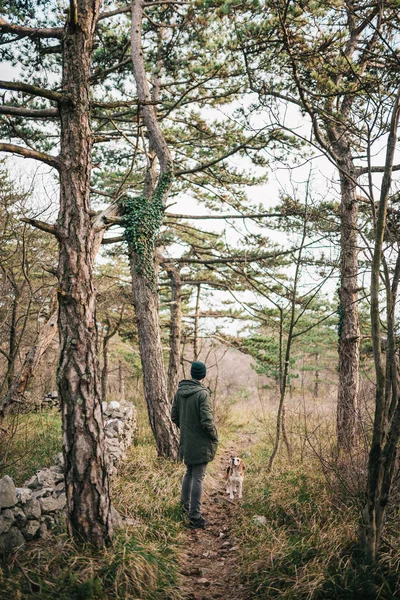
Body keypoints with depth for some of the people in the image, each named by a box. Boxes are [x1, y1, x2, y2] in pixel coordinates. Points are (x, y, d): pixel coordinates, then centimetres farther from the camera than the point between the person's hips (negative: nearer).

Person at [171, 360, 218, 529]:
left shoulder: (179, 391, 0)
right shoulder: (202, 393, -21)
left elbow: (174, 416, 7)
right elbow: (207, 421, -22)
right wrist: (214, 436, -5)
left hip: (185, 442, 6)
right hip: (200, 443, -6)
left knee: (189, 473, 24)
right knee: (198, 478, 1)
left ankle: (185, 505, 36)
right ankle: (195, 516, 6)